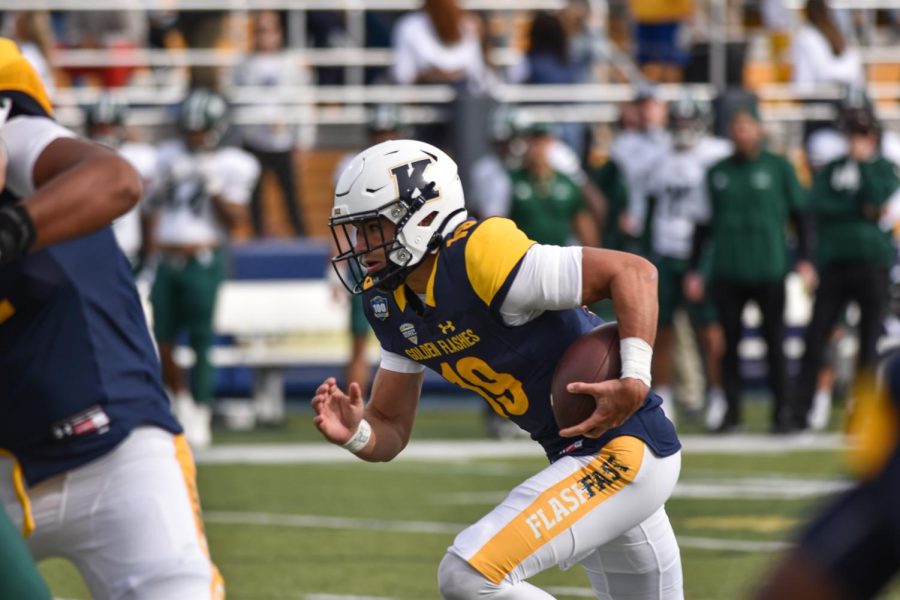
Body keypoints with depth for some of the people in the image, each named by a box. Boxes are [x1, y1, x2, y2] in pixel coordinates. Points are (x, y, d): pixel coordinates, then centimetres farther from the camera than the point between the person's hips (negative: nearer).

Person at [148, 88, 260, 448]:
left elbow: (236, 219, -4)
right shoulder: (171, 158, 12)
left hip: (202, 262, -4)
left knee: (201, 341, -2)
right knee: (160, 340, 4)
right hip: (166, 261, 4)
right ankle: (182, 401, 25)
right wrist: (152, 252, 11)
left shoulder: (231, 166, -1)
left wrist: (215, 189, -15)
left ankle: (200, 418, 5)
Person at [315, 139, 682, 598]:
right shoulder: (391, 304, 6)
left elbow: (634, 272, -22)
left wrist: (634, 382, -30)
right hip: (576, 458, 10)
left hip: (622, 449, -10)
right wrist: (356, 434, -12)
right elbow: (391, 429, 11)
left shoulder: (480, 259, -22)